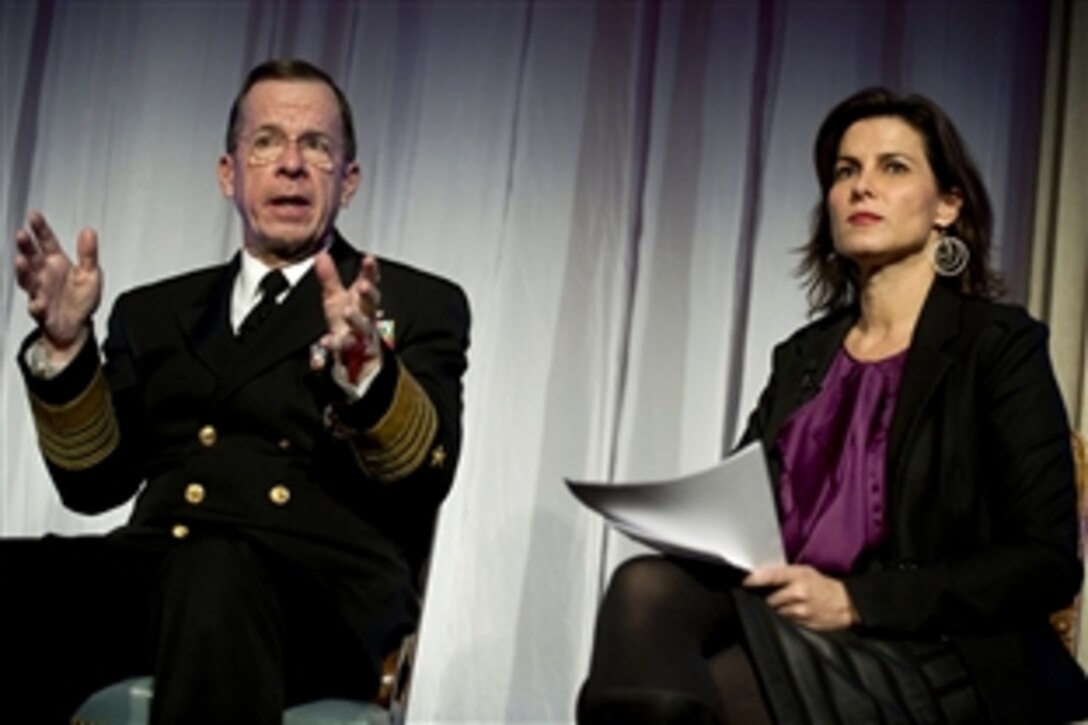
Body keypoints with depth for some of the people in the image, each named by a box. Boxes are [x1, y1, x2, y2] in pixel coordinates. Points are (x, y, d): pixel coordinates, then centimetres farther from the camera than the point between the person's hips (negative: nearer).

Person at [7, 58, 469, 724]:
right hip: (150, 574, 3)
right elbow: (95, 480, 16)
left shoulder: (418, 304, 16)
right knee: (17, 583, -32)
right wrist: (64, 344, 0)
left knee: (214, 577, -40)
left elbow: (426, 476, 0)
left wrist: (364, 367, -20)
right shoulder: (156, 313, 26)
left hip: (323, 587, -3)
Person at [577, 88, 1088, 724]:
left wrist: (853, 600, -15)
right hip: (788, 630, 5)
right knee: (647, 583, -30)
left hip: (933, 658, -5)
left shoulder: (1000, 345, 2)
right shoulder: (803, 356, 19)